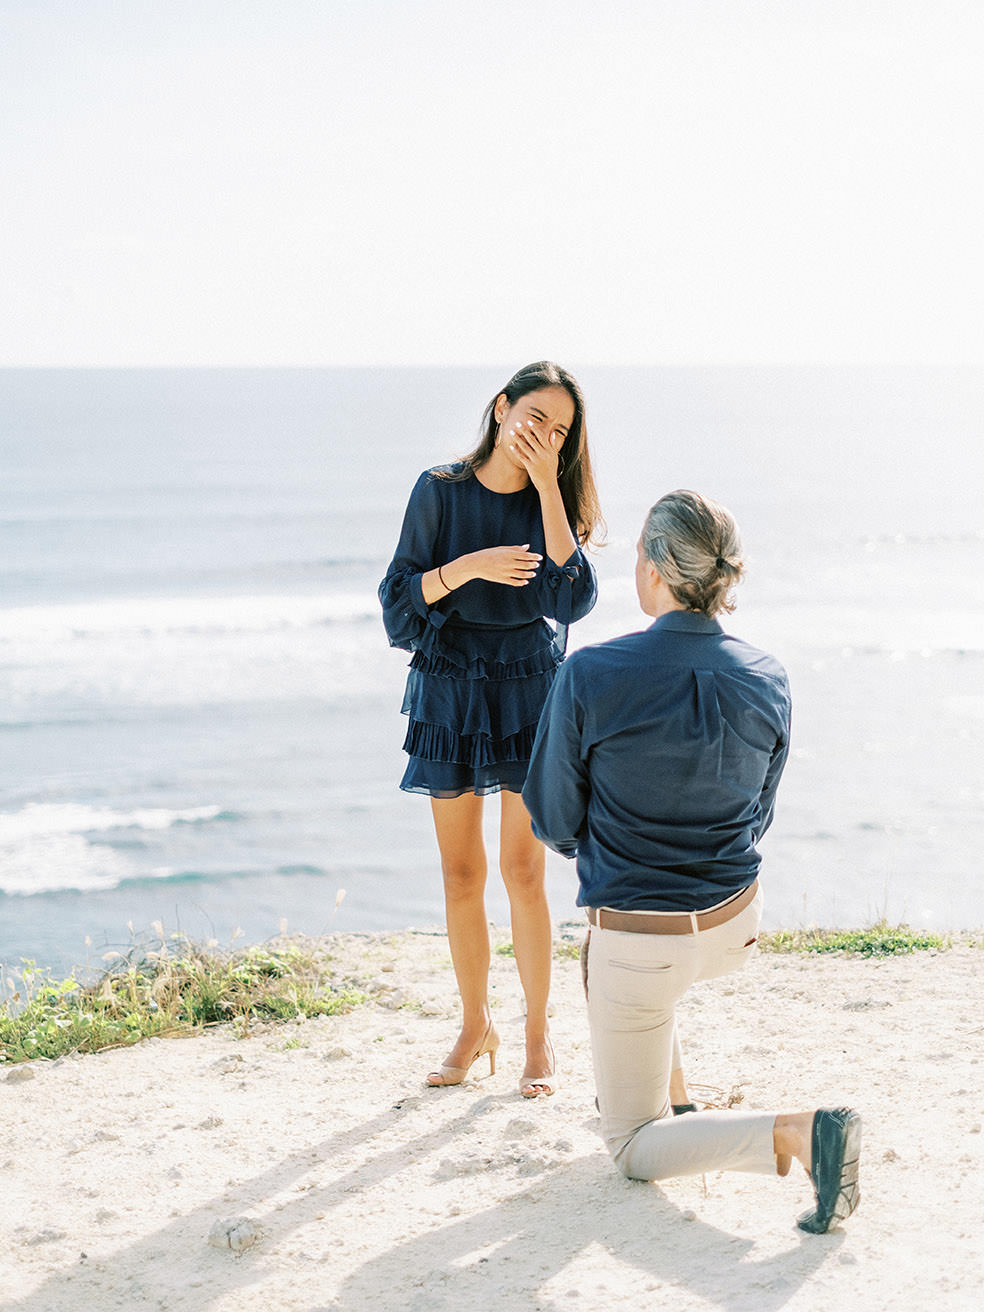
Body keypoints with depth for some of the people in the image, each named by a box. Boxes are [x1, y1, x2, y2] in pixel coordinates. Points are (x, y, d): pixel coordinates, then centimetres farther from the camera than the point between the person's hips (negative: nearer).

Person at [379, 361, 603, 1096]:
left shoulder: (555, 501, 0)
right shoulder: (440, 491, -3)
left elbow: (576, 598, -15)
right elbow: (400, 596, -5)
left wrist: (546, 487, -17)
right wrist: (470, 566, -22)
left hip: (530, 690, 0)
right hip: (451, 690, 1)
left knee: (523, 872, -3)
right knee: (461, 875, 6)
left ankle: (539, 1035, 11)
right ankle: (476, 1027, 22)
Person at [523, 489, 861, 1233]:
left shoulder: (590, 677, -21)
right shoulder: (767, 683, -8)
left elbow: (554, 823, -8)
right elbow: (757, 816, 7)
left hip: (642, 947, -5)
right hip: (736, 926, 6)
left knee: (634, 1151, 11)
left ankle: (798, 1135, -14)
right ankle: (669, 1092, 40)